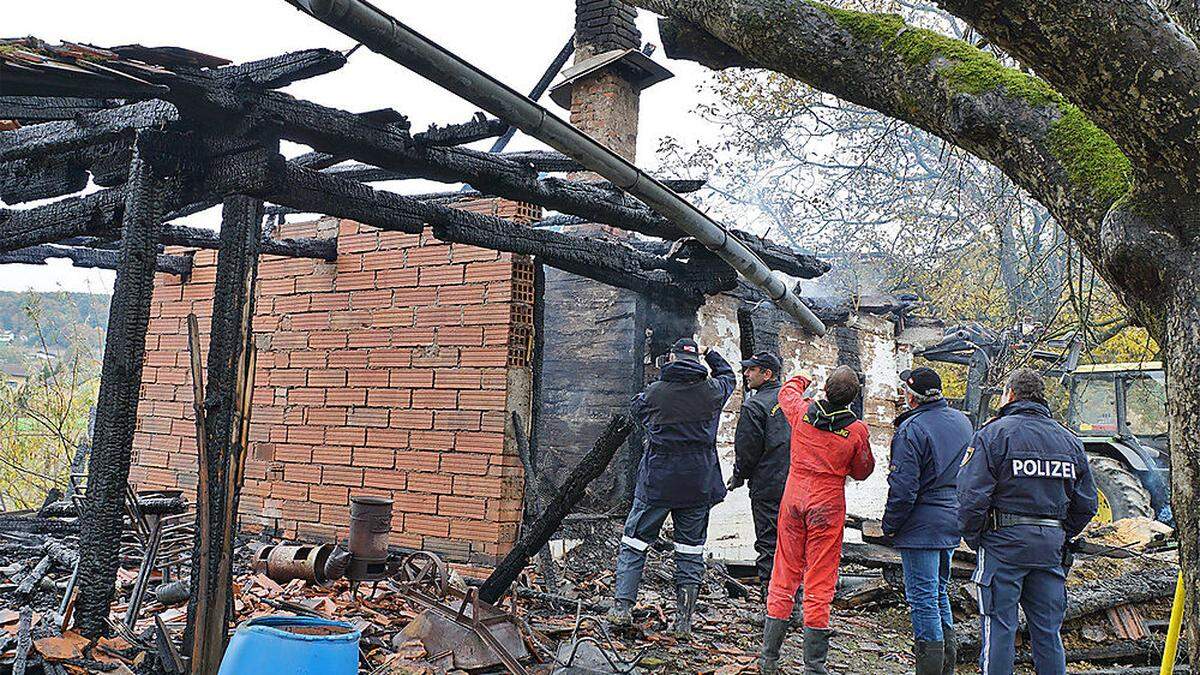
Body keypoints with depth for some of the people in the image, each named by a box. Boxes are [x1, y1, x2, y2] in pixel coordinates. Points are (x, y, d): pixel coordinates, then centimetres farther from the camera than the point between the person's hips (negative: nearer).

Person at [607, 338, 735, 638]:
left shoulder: (654, 392, -5)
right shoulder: (712, 391, -1)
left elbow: (637, 410, 15)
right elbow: (728, 376, 22)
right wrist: (710, 354, 33)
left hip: (656, 481, -1)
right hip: (698, 484, 2)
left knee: (635, 539, 9)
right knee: (691, 548, 9)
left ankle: (622, 606, 5)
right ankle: (684, 619, 9)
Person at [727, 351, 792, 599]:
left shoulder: (754, 406, -13)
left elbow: (747, 449, -12)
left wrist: (738, 477, 4)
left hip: (768, 487, -7)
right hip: (797, 482, 7)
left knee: (768, 543, 1)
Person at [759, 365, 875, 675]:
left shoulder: (802, 411, -5)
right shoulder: (856, 430, -11)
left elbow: (787, 391, 19)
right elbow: (862, 472, 2)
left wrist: (801, 381, 39)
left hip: (794, 499, 3)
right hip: (828, 506, -2)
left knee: (784, 578, 11)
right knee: (819, 585, 4)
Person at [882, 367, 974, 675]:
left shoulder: (912, 429, -18)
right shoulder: (961, 421, 8)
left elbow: (903, 487, -19)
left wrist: (890, 525, -8)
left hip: (921, 527, -9)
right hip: (954, 520, 9)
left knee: (922, 598, -1)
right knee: (939, 592, 20)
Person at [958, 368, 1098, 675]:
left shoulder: (993, 433, -7)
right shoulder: (1069, 439, 12)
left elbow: (972, 497, -14)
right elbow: (1087, 503, 13)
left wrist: (972, 538, -2)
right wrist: (1061, 537, 20)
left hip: (1004, 542, -5)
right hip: (1052, 546, 5)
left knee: (998, 627, 1)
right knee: (1048, 629, 14)